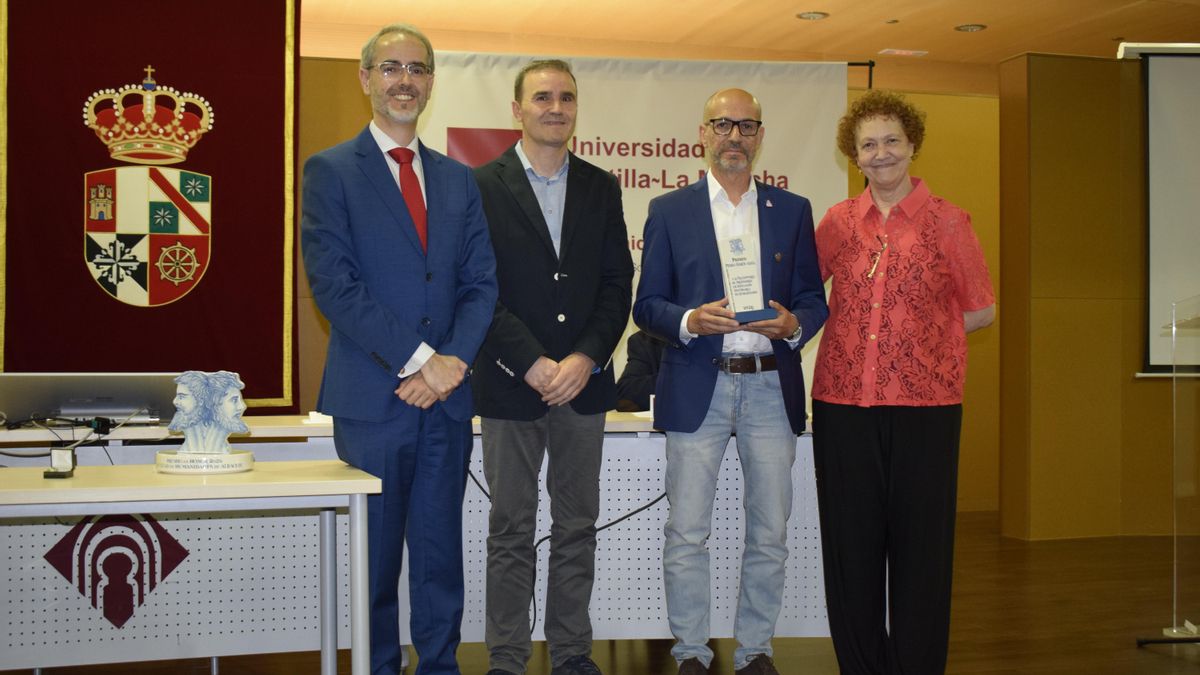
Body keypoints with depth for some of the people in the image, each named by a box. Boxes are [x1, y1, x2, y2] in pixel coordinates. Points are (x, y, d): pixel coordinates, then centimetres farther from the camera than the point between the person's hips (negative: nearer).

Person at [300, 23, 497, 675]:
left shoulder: (458, 179, 14)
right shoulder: (330, 171, -1)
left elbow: (481, 282, 8)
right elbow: (334, 284, -11)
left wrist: (453, 361, -9)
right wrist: (418, 360, -15)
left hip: (446, 399, 4)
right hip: (372, 399, -4)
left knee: (440, 553, 11)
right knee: (375, 557, 6)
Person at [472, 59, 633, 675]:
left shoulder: (601, 187, 10)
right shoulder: (481, 186, -1)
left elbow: (617, 284, 5)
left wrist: (585, 359, -8)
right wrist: (532, 365, -14)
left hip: (583, 382, 3)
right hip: (510, 386, -3)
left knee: (577, 527, 10)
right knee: (511, 532, 5)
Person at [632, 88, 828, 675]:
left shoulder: (792, 210, 11)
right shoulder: (669, 211, 7)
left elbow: (814, 298, 11)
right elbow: (647, 305, 4)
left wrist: (794, 324, -11)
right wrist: (689, 320, -16)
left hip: (771, 388, 2)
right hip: (696, 387, -2)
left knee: (770, 534, 7)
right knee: (686, 534, 0)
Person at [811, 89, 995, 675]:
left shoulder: (946, 222, 2)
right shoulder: (838, 221, 9)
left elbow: (981, 310, 7)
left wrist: (916, 334, 0)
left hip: (924, 401, -2)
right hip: (843, 400, 3)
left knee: (920, 545, 4)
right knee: (850, 545, 8)